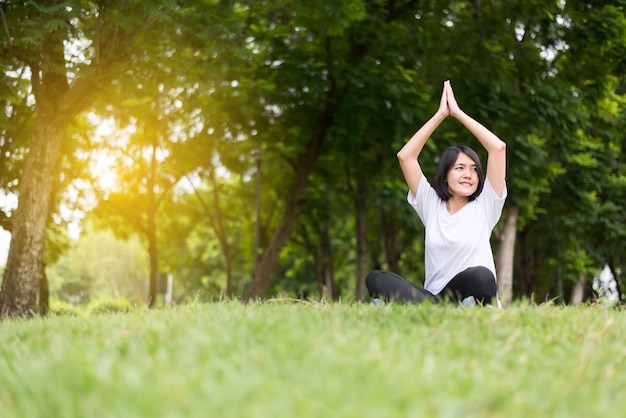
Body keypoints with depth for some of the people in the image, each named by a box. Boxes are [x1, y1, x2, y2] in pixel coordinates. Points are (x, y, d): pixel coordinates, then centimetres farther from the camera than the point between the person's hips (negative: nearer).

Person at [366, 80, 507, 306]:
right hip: (433, 298, 3)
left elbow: (498, 147, -1)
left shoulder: (484, 205, 7)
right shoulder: (431, 204, 14)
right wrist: (440, 114, 7)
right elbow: (405, 156, 8)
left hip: (471, 297, -3)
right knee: (375, 278, -22)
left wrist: (457, 112, 5)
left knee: (481, 275, -37)